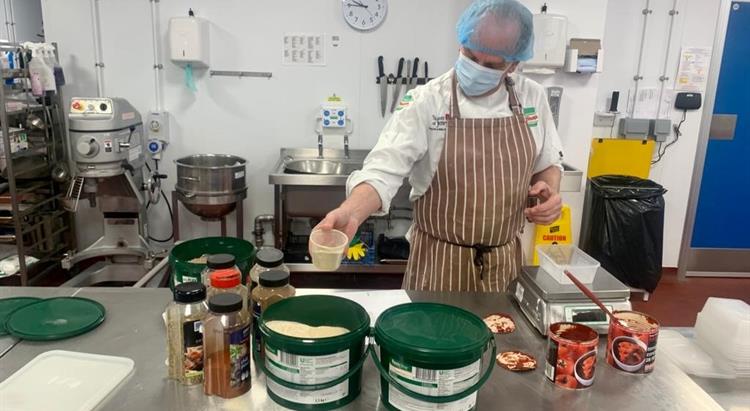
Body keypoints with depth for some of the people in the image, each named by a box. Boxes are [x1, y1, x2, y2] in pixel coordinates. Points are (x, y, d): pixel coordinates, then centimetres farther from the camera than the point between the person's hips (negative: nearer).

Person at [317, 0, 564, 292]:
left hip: (505, 260, 4)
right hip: (440, 260, -3)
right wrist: (351, 213, -40)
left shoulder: (532, 97, -1)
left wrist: (550, 190, -9)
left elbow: (548, 162, 12)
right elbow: (385, 170, -22)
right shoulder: (424, 101, -14)